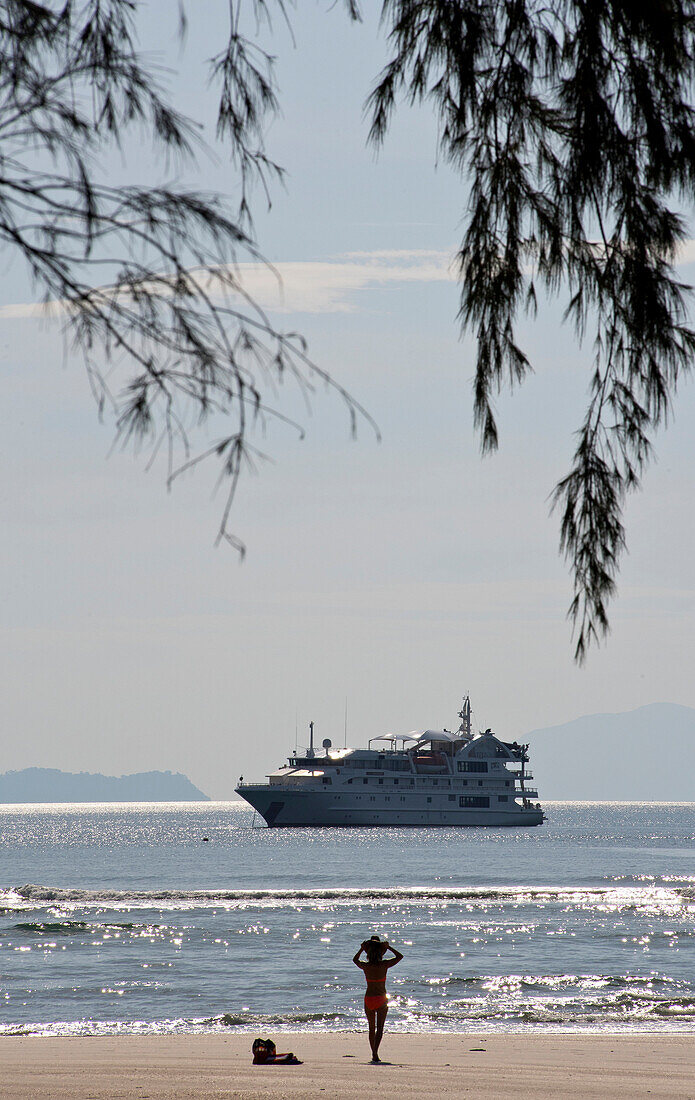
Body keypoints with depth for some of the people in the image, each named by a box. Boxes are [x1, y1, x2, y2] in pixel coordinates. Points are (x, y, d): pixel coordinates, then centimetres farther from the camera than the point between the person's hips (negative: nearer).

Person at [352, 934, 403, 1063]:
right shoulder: (384, 965, -12)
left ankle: (374, 1054, 21)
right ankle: (375, 1054, -22)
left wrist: (362, 949, 14)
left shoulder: (365, 966, -6)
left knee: (372, 1028, 16)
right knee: (379, 1028, -5)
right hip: (381, 999, -3)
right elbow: (399, 956, 3)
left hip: (368, 999, 3)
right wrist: (388, 947, 2)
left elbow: (355, 959, 18)